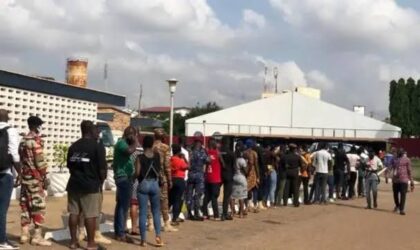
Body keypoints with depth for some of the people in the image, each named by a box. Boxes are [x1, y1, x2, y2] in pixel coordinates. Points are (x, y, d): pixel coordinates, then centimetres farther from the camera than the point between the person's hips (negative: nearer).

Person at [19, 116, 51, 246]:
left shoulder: (23, 140, 15)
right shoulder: (36, 139, -13)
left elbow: (22, 158, 17)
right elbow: (39, 161, -17)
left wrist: (22, 173, 21)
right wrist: (45, 177, -11)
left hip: (25, 176, 9)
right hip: (35, 177, -9)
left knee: (25, 205, 11)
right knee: (38, 205, -5)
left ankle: (24, 234, 15)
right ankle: (37, 236, -4)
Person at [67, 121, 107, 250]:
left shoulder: (73, 146, 8)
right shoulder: (98, 146, -10)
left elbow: (69, 165, 13)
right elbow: (102, 168, -12)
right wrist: (101, 181, 5)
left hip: (74, 184, 6)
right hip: (91, 185, -6)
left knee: (74, 213, 9)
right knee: (90, 215, -1)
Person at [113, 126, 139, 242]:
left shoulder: (123, 143, 17)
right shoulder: (121, 143, -14)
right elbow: (130, 150, -34)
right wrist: (135, 141, -20)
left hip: (123, 177, 11)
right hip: (124, 178, -11)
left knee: (120, 205, 13)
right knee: (124, 206, -9)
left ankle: (118, 231, 20)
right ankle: (121, 234, -5)